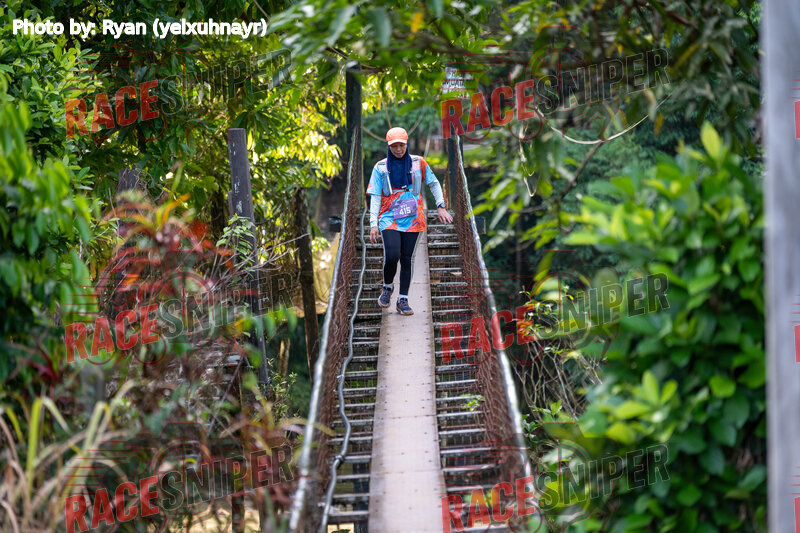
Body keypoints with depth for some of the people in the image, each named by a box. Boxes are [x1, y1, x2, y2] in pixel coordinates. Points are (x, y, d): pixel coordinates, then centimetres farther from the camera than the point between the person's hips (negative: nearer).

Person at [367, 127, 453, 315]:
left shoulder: (418, 163, 5)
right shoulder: (381, 167, 3)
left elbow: (433, 183, 16)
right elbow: (375, 196, 1)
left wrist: (441, 207, 8)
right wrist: (373, 224, -6)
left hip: (412, 220, 1)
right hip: (389, 219, -1)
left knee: (406, 259, 0)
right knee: (392, 256, -18)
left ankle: (403, 300, 8)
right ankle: (387, 287, 10)